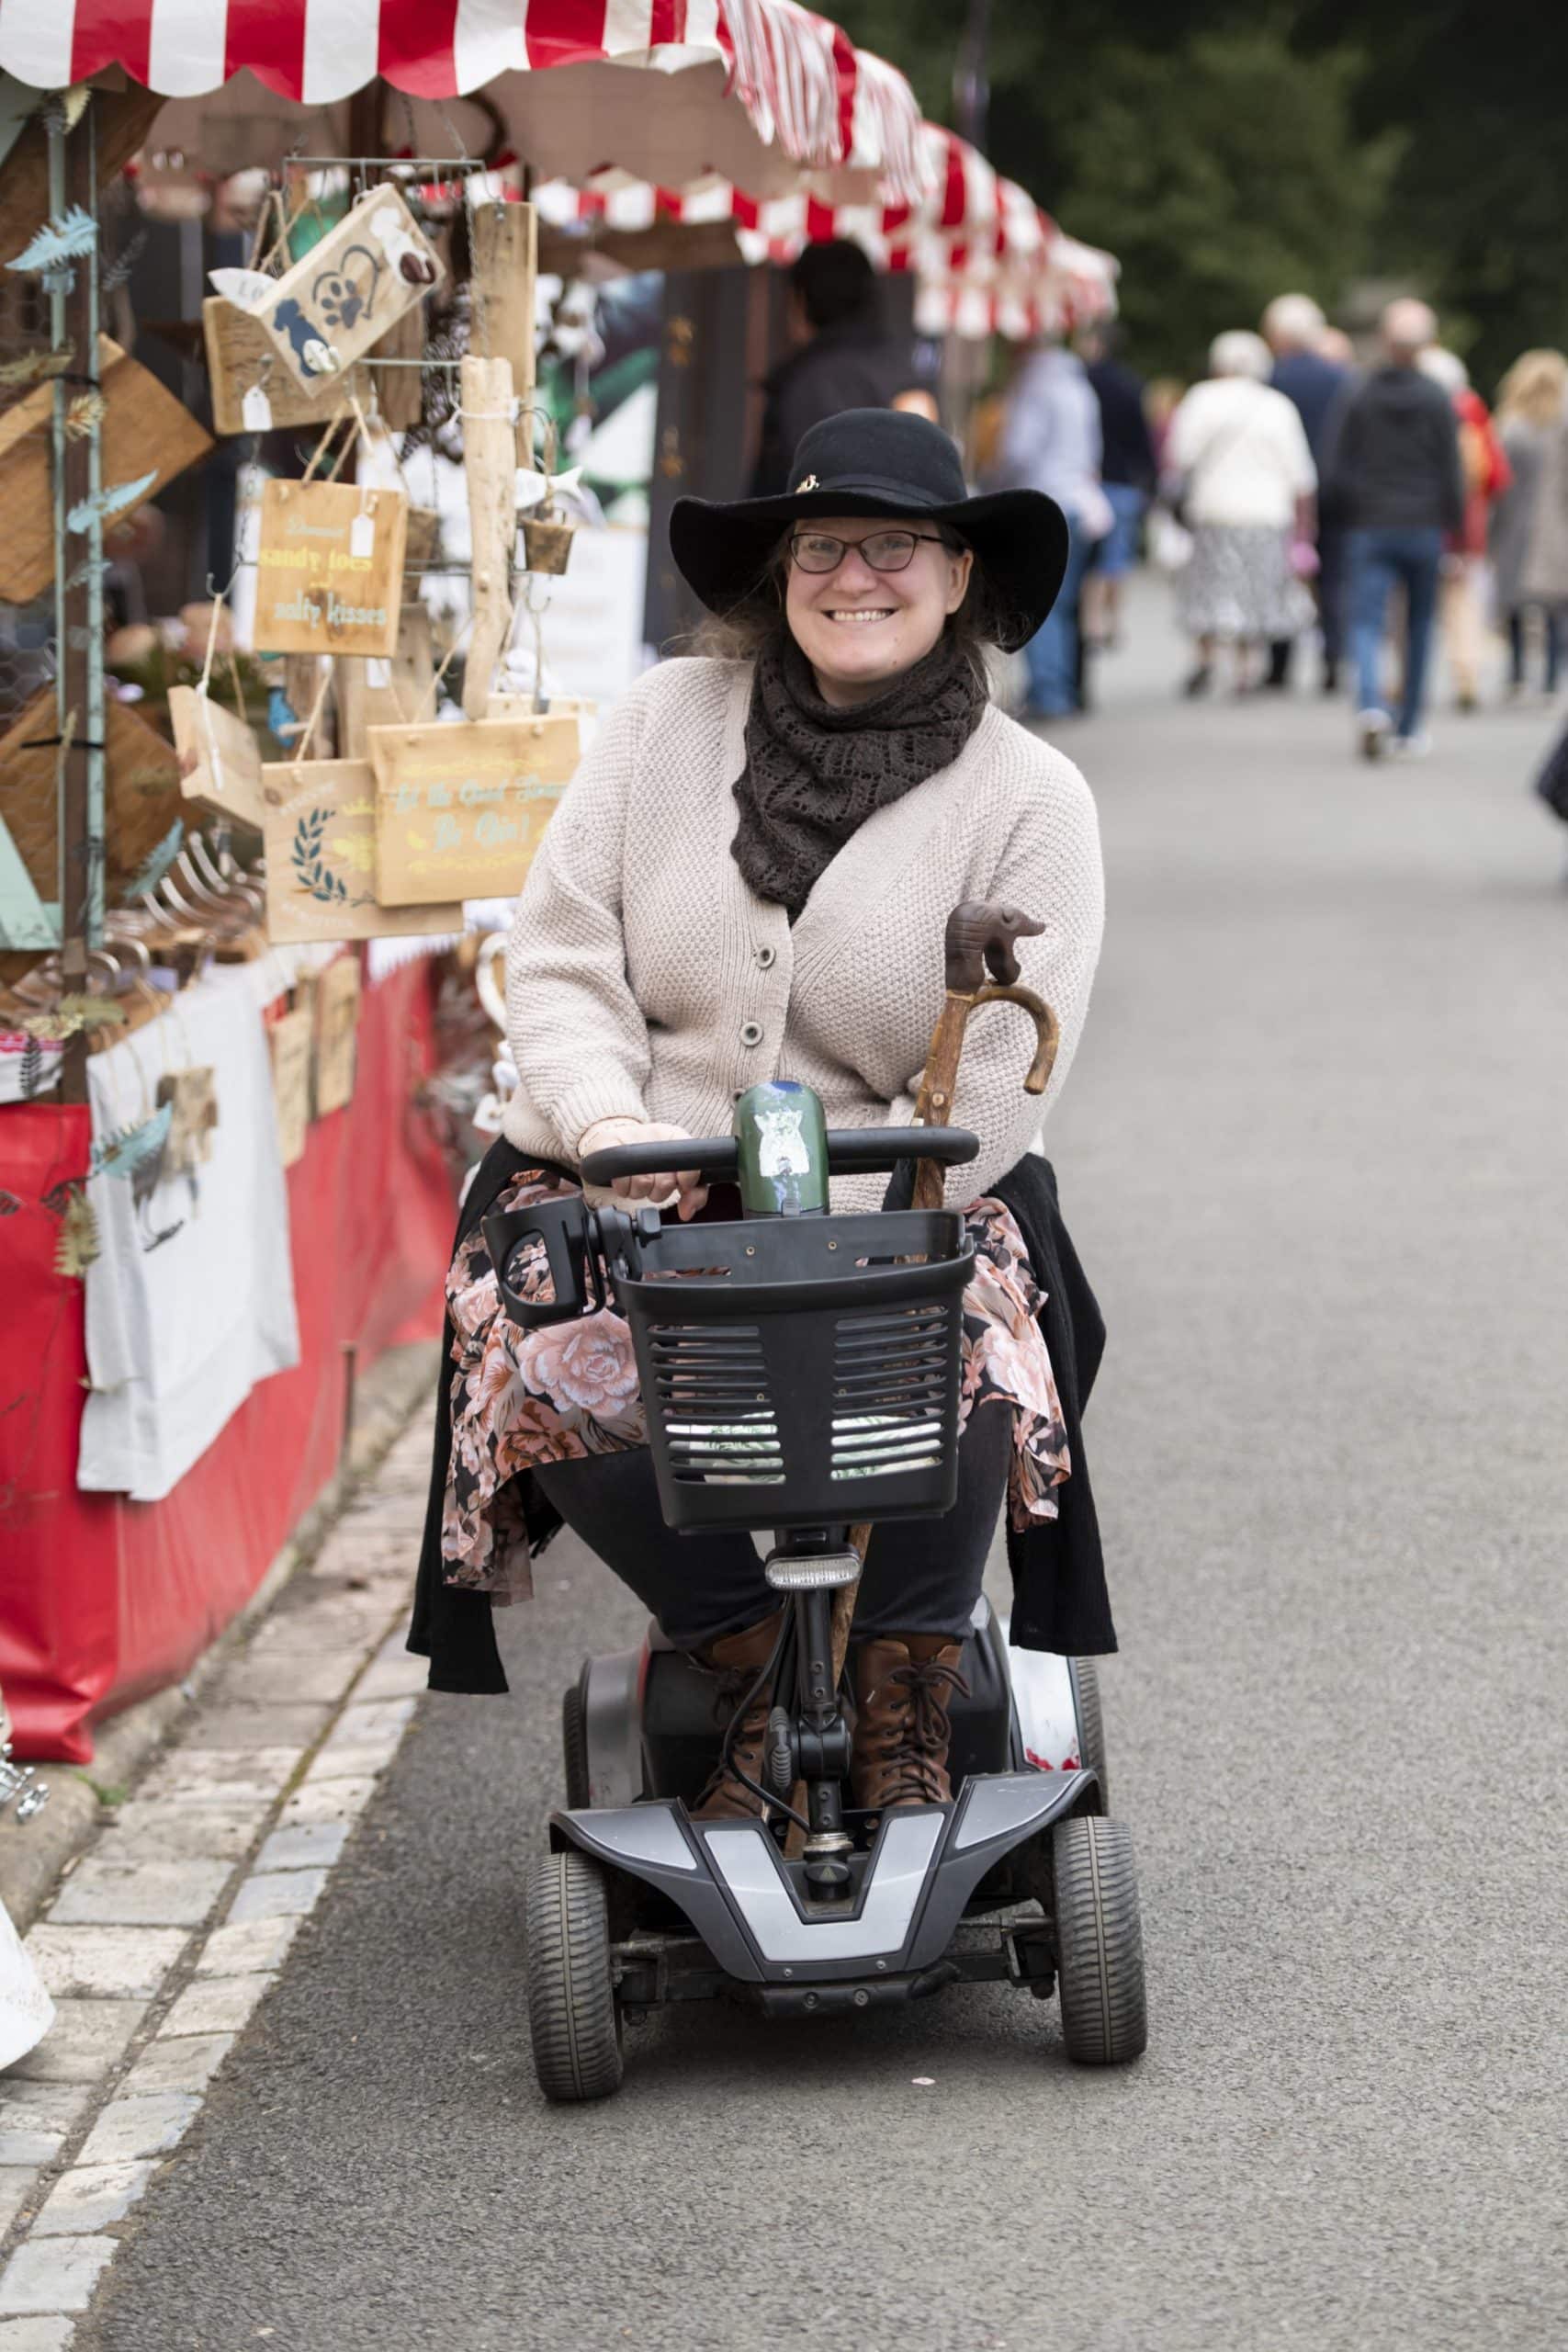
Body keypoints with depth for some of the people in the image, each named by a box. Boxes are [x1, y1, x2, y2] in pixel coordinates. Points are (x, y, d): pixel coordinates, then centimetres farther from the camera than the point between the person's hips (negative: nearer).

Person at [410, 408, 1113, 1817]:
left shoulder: (1029, 797, -2)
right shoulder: (666, 721, 5)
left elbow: (986, 1100, -8)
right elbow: (560, 963, 4)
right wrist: (612, 1132, -17)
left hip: (893, 1209, -1)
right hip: (629, 1193, 2)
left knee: (965, 1367, -33)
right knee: (556, 1378, -29)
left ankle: (903, 1707, -12)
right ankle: (754, 1658, -8)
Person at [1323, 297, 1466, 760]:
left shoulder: (1356, 398, -2)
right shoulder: (1437, 400, -5)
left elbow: (1335, 470, -2)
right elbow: (1451, 470, -5)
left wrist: (1345, 518, 12)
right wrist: (1455, 526, 3)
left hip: (1369, 528, 0)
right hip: (1423, 528, 0)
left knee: (1367, 622, -4)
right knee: (1419, 626, 14)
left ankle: (1371, 705, -31)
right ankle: (1410, 730, 19)